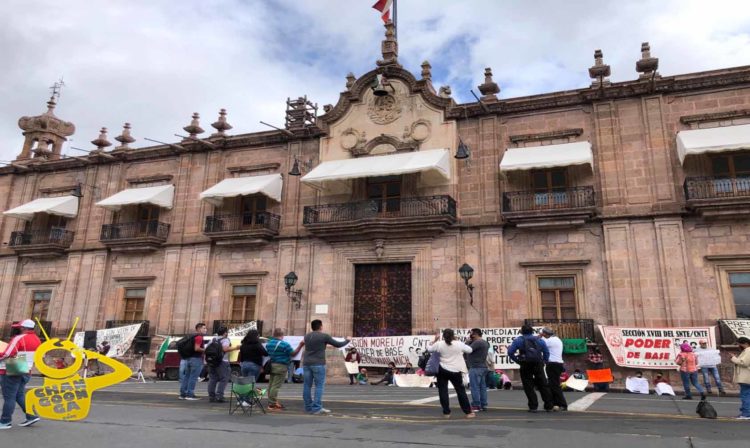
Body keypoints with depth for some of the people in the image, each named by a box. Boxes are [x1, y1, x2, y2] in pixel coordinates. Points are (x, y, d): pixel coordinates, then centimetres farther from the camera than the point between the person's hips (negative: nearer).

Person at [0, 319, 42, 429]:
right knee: (20, 395, 16)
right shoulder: (37, 340, 8)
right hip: (26, 372, 8)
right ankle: (31, 416, 10)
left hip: (12, 371, -8)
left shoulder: (19, 338, -16)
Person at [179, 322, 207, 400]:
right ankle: (190, 395, -5)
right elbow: (197, 348, -21)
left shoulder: (193, 336, 18)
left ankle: (183, 394, 16)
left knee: (186, 376, 12)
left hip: (189, 358, 10)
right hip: (196, 359, -10)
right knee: (193, 377, -6)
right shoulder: (199, 337, -13)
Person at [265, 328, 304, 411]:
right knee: (276, 386, -6)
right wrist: (300, 346, -8)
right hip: (281, 366, -8)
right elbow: (293, 354, -10)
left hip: (271, 365, 8)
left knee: (271, 384, 14)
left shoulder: (268, 343, 9)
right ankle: (272, 404, -4)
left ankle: (271, 402, 23)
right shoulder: (284, 344, -14)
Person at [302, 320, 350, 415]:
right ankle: (317, 408, -5)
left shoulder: (307, 336, 11)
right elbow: (338, 345, 3)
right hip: (318, 364, -6)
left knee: (307, 385, 8)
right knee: (319, 386, -1)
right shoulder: (324, 336, -5)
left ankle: (308, 407, 13)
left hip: (306, 363, 6)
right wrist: (347, 340, 21)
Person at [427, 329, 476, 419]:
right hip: (456, 371, 0)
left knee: (443, 391, 8)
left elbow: (429, 348, 8)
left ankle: (446, 413, 7)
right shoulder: (459, 344, -6)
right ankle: (468, 412, 13)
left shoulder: (439, 344, -6)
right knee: (461, 391, 9)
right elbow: (469, 350, 9)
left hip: (443, 371, 0)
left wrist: (435, 340, 17)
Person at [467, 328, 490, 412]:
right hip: (483, 367, 10)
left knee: (474, 387, -6)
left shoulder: (477, 342, -15)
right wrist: (470, 341, 7)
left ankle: (476, 405, -6)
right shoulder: (485, 342, 18)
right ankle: (483, 405, 13)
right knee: (482, 387, 11)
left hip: (476, 368, -10)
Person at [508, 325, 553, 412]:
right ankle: (549, 406, 14)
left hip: (526, 366, -2)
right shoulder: (540, 340, 10)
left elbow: (510, 352, -4)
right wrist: (544, 361, 14)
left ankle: (533, 407, 1)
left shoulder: (518, 340, 2)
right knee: (543, 385, 12)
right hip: (538, 365, 2)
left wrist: (517, 361, 4)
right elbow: (547, 352, 8)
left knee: (529, 387, 5)